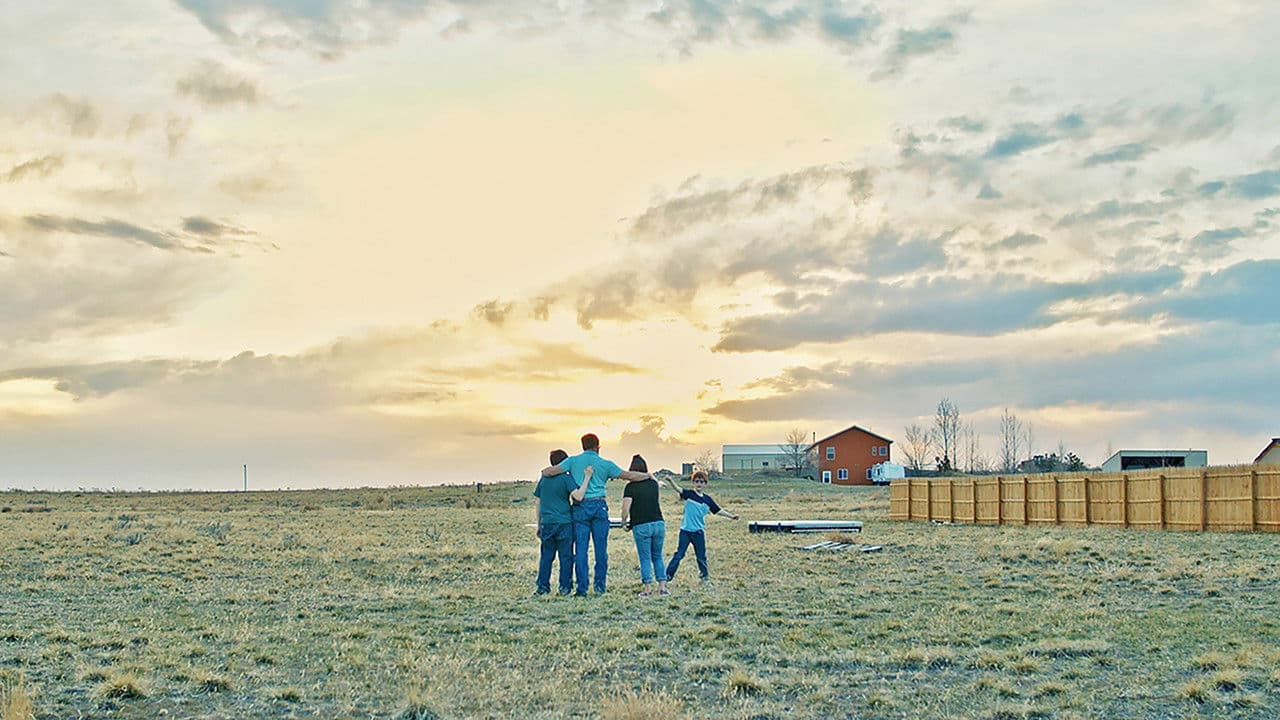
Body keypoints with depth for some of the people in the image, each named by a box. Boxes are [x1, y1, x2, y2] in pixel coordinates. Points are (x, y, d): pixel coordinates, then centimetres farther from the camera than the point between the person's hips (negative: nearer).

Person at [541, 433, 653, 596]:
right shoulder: (605, 464, 5)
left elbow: (549, 471, -5)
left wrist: (544, 472, 18)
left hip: (580, 508, 0)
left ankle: (582, 588, -3)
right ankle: (600, 585, 8)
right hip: (599, 506, 0)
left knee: (581, 548, 0)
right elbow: (629, 476, 8)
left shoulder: (573, 461, 4)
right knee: (601, 548, 7)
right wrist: (648, 476, 22)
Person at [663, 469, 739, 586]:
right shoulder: (689, 494, -6)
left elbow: (718, 510, 13)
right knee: (679, 555, -2)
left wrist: (731, 516, 9)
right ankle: (668, 576, 6)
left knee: (701, 556, 9)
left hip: (699, 532, 3)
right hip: (685, 530, -3)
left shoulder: (707, 499, 5)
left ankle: (705, 576, 23)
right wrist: (671, 481, -43)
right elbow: (677, 489, -24)